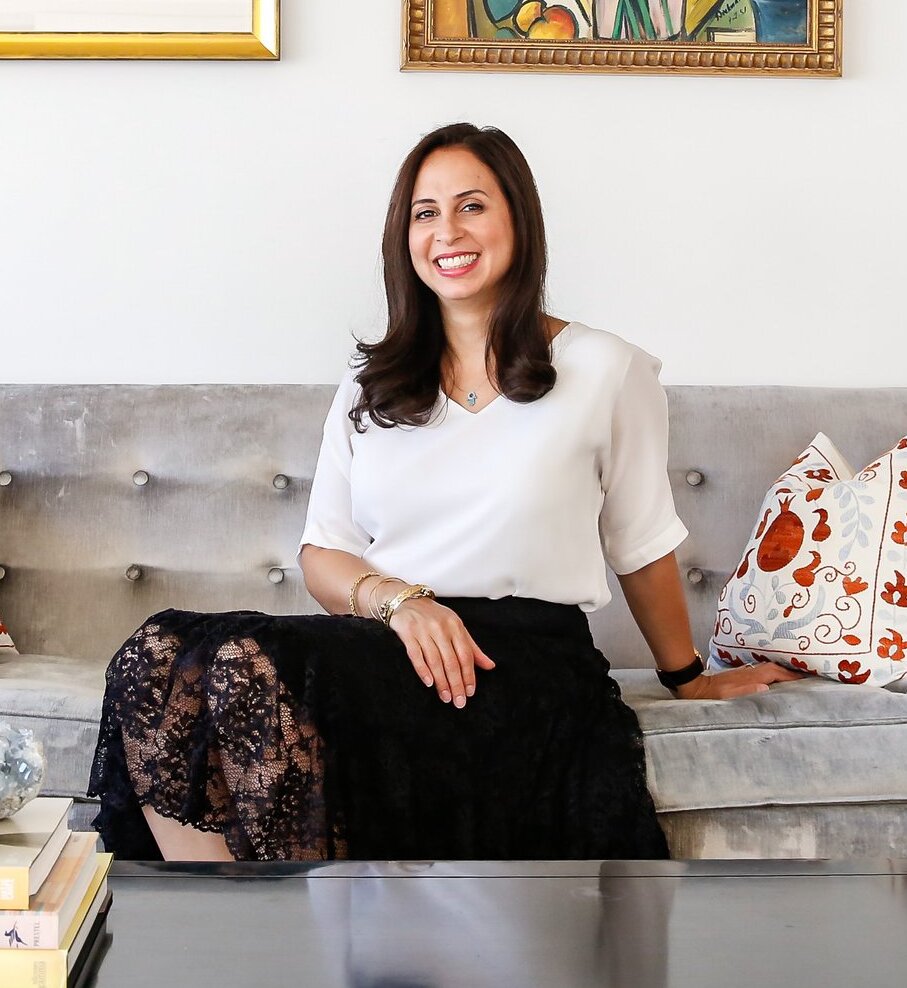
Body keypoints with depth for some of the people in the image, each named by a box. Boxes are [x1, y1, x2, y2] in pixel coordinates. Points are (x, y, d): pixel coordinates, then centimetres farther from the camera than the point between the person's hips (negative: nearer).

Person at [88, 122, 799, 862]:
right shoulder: (370, 387, 17)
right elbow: (322, 555, 12)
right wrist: (399, 600, -9)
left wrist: (687, 679, 22)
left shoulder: (606, 371, 5)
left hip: (526, 659, -4)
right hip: (384, 642, 5)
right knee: (154, 661, -25)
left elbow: (642, 548, 14)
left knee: (251, 670, -31)